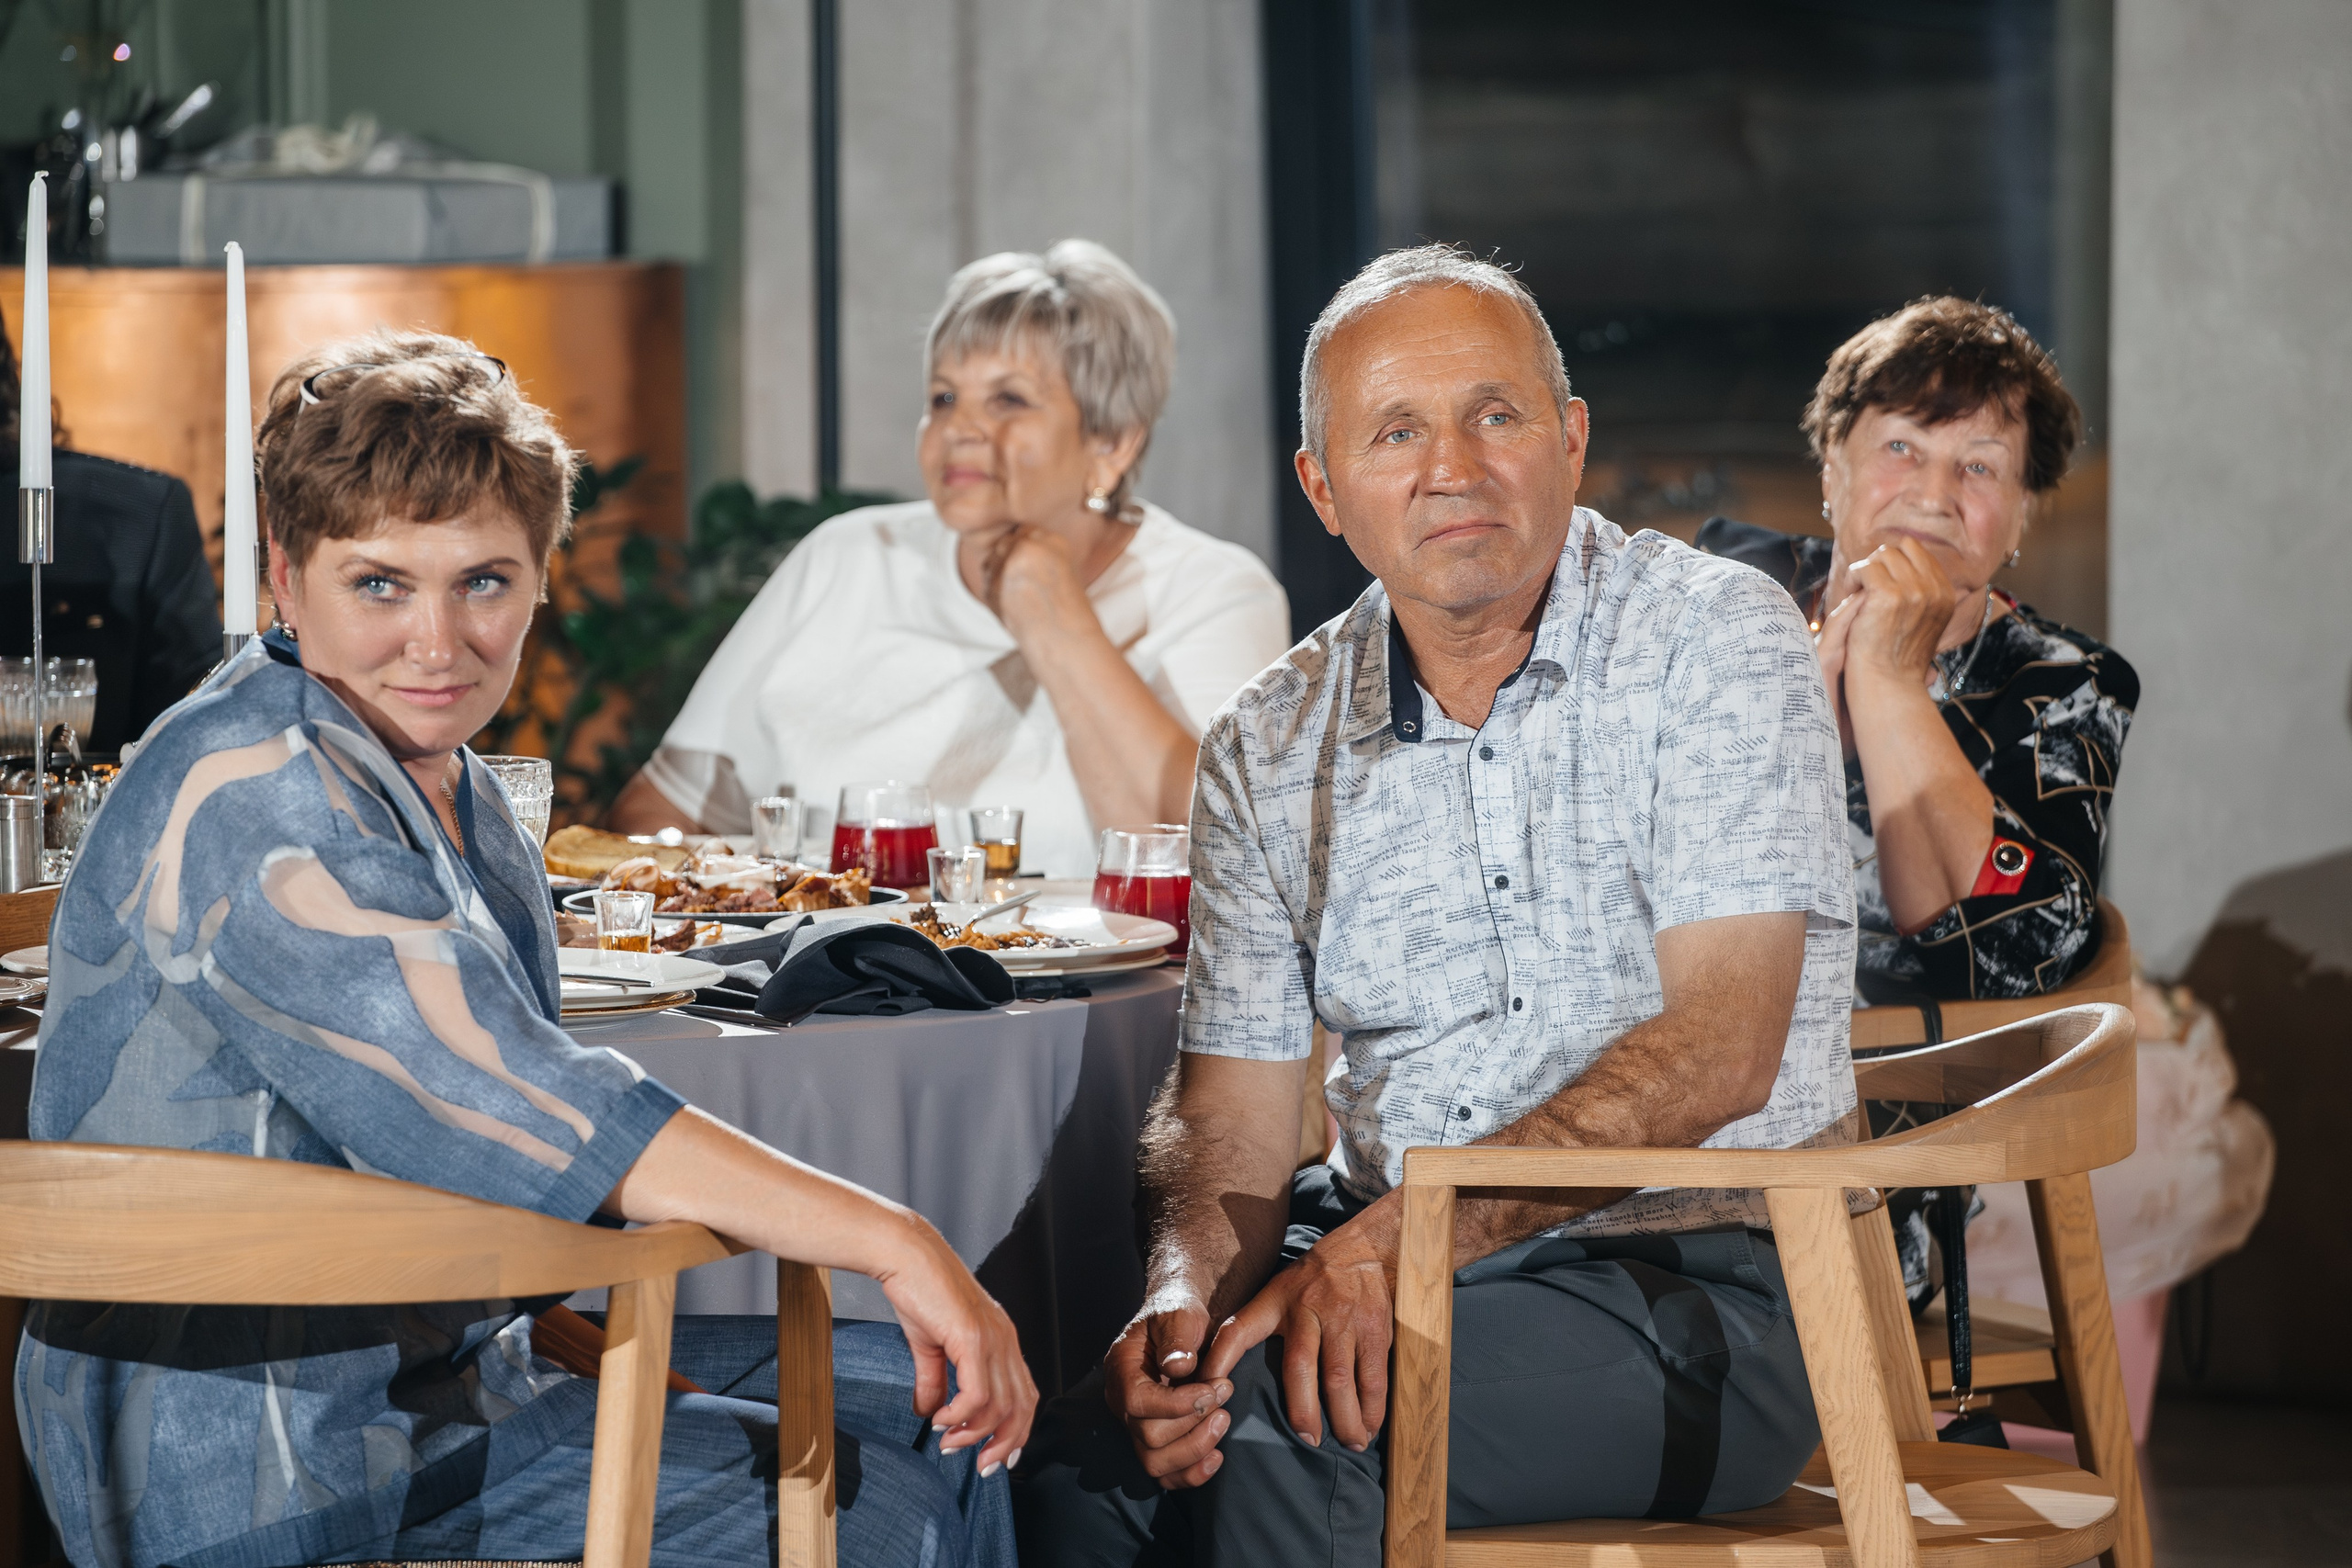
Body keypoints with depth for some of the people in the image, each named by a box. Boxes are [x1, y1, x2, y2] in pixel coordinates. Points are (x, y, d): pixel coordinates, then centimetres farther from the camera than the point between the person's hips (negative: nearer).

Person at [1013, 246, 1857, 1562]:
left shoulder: (1716, 639, -5)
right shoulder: (1271, 748, 9)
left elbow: (1718, 1050, -14)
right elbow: (1232, 1116, 8)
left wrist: (1406, 1233, -23)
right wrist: (1186, 1293, -16)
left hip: (1694, 1278, -4)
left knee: (1291, 1422, -28)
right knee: (1077, 1456, -21)